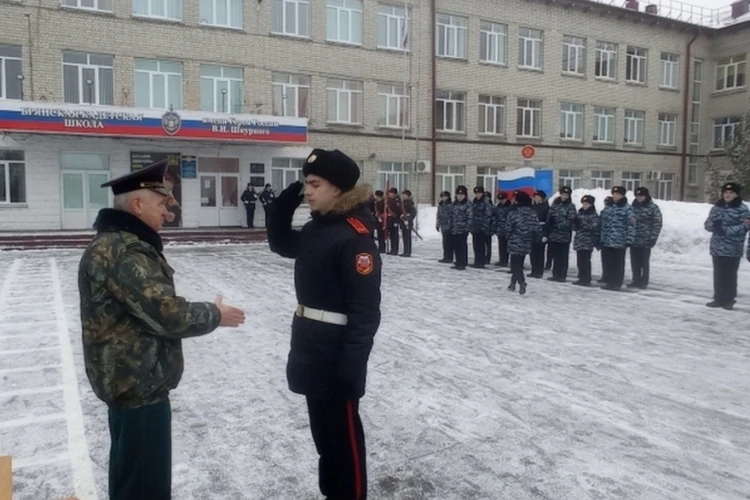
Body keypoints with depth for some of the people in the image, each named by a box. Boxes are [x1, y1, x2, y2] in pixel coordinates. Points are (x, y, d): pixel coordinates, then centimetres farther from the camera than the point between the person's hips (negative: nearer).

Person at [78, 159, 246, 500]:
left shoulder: (119, 242, 10)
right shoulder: (123, 251, -24)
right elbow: (167, 313, -27)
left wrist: (207, 312, 10)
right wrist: (215, 314, -11)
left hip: (132, 378, 11)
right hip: (138, 383, -11)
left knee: (133, 472, 25)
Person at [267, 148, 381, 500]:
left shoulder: (356, 235, -20)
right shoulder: (315, 227, 7)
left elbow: (365, 309, -22)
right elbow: (280, 244, 22)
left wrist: (351, 365, -24)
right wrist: (286, 200, 8)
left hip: (338, 350, -9)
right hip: (309, 343, 9)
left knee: (344, 432, 8)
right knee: (322, 429, 22)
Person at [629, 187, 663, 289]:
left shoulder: (653, 208, -5)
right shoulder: (633, 206, 12)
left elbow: (657, 224, -8)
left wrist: (653, 238, -14)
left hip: (645, 241, -5)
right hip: (633, 240, 5)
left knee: (644, 262, 2)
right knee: (634, 262, 10)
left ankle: (644, 282, 11)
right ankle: (636, 280, 20)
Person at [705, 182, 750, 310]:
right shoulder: (716, 207, 9)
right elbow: (708, 224, 7)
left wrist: (725, 230, -21)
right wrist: (714, 225, -16)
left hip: (733, 249, -4)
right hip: (717, 247, 4)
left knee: (730, 275, 1)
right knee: (718, 274, 11)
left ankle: (729, 300, 11)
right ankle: (718, 299, 20)